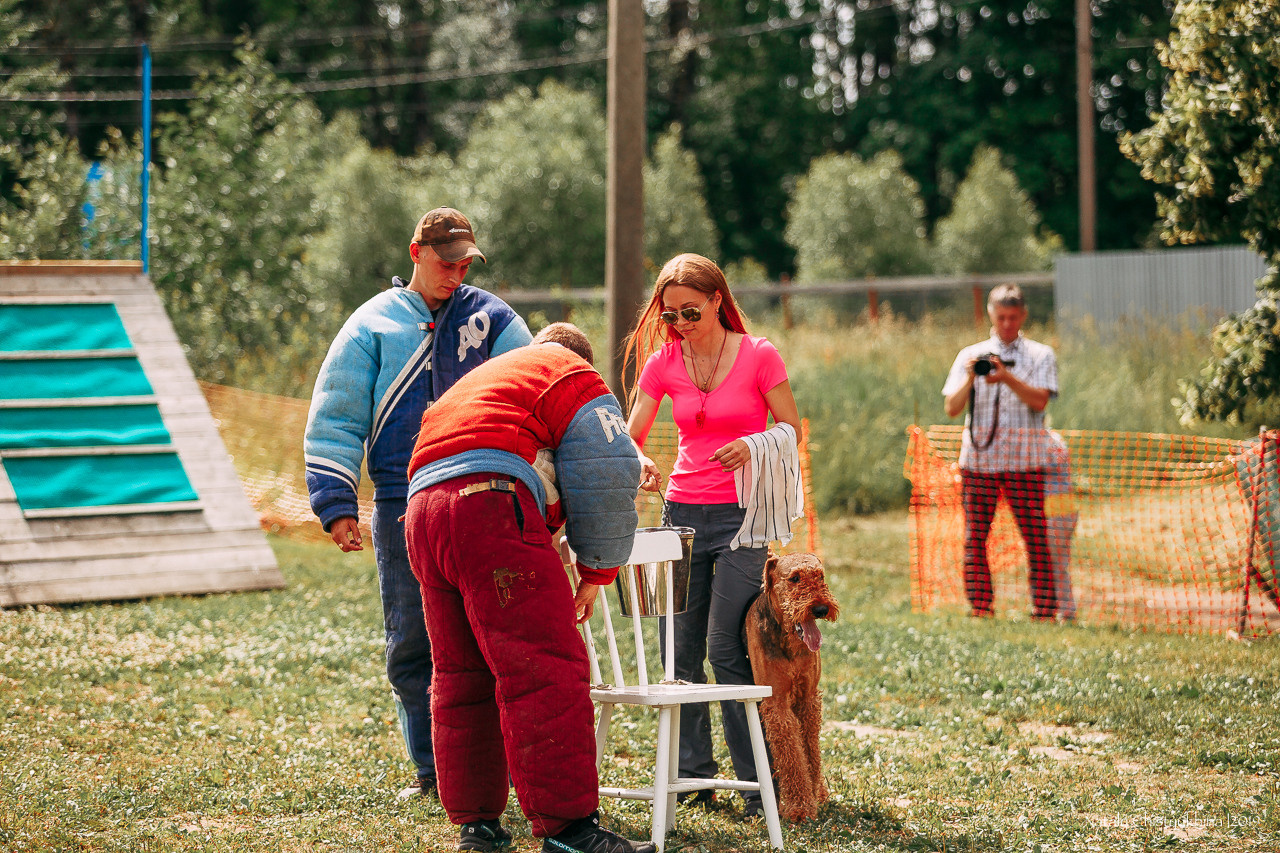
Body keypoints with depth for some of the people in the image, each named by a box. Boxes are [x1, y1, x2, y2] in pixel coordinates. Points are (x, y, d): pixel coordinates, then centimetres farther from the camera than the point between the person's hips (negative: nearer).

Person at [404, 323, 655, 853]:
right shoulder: (575, 376, 14)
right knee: (546, 670, -13)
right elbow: (606, 477, 3)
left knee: (462, 676, 14)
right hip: (488, 504, -8)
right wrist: (596, 572, 10)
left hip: (422, 510, 8)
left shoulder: (481, 378, 38)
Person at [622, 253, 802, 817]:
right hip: (683, 510, 4)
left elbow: (791, 430, -1)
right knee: (680, 651, 3)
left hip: (741, 512, -4)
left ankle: (759, 783, -1)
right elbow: (629, 437, 4)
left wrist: (754, 444, -22)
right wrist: (641, 463, -19)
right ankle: (692, 775, 15)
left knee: (726, 650, -10)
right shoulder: (663, 363, 4)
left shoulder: (758, 356, -6)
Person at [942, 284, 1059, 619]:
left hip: (1024, 457, -2)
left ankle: (1044, 611, -5)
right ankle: (979, 611, 1)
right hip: (978, 455, 2)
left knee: (1036, 536, -6)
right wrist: (970, 378, -11)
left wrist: (1007, 378, -20)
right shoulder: (971, 355, 14)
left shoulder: (1040, 355, 10)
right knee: (975, 536, -2)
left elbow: (1039, 400, -6)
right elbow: (952, 408, 5)